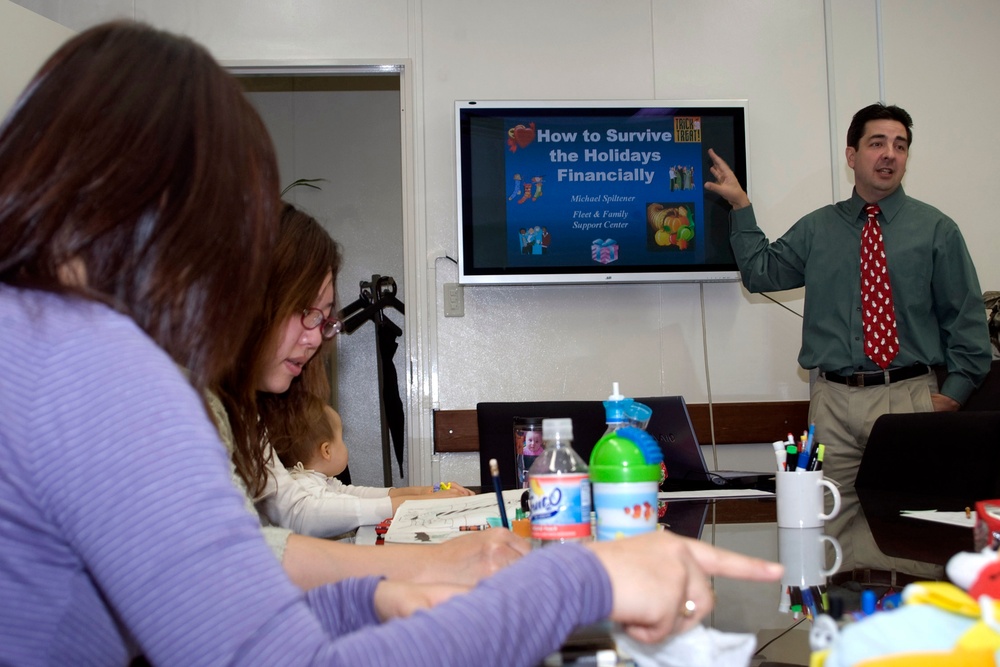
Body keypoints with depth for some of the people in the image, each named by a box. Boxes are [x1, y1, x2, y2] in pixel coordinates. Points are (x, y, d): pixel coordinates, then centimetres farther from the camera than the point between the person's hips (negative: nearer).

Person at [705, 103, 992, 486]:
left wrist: (952, 395, -5)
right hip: (833, 400, 2)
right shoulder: (817, 228, 11)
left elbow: (966, 319, 5)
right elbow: (760, 272, 10)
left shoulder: (936, 230, 6)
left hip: (908, 397, -1)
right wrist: (741, 205, 5)